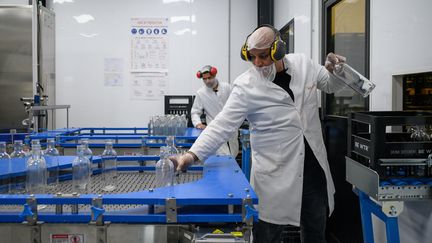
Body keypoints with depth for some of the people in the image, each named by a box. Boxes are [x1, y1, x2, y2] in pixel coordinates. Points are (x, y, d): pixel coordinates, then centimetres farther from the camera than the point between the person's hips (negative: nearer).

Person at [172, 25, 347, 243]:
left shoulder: (302, 63, 1)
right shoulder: (246, 86, -12)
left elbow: (330, 85, 18)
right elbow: (223, 124, -16)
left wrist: (335, 71, -5)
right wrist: (193, 154, -27)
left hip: (314, 167, 4)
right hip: (275, 175, -4)